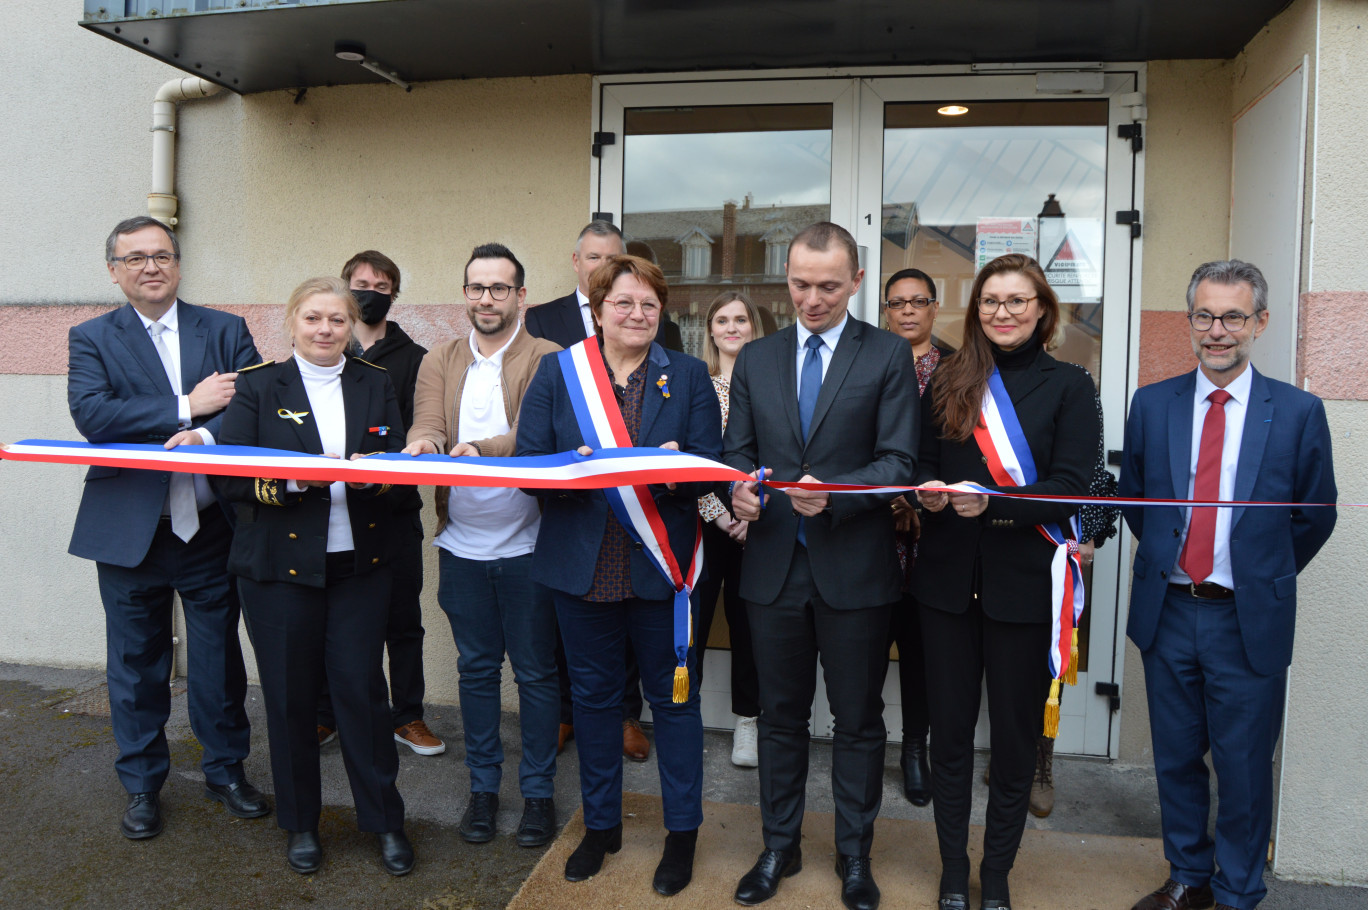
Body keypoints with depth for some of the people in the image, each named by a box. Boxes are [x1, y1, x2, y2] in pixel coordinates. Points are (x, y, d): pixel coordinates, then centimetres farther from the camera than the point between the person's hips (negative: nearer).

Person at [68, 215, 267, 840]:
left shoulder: (225, 330, 5)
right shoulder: (91, 339, 3)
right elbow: (91, 415, -14)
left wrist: (207, 435, -25)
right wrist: (186, 407, -18)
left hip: (211, 525, 1)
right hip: (129, 530, 0)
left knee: (220, 658, 11)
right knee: (135, 664, 13)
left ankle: (225, 771, 31)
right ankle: (142, 785, 31)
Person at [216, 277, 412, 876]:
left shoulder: (376, 384, 9)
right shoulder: (258, 385, 2)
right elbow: (230, 476, -5)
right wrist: (292, 479, -21)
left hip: (360, 563, 1)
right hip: (279, 564, -1)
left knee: (361, 688, 2)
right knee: (290, 695, 8)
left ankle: (385, 820, 19)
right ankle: (300, 823, 28)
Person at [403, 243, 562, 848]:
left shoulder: (546, 360, -4)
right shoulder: (439, 362, 9)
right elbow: (426, 422, -7)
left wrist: (482, 448, -39)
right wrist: (421, 443, -31)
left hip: (525, 545, -3)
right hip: (462, 544, 4)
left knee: (535, 671, 8)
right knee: (476, 668, 15)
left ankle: (538, 790, 24)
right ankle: (483, 786, 31)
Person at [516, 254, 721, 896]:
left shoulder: (688, 375, 4)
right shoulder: (556, 372, 4)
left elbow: (711, 464, -2)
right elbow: (528, 462, -2)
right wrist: (575, 466, -22)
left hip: (661, 561, -1)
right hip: (583, 564, 1)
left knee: (673, 696, 9)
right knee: (594, 694, 15)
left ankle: (682, 832, 27)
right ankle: (600, 824, 34)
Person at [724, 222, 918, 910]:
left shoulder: (889, 356, -3)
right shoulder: (755, 358, 8)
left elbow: (899, 462, -8)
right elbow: (738, 449, 10)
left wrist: (835, 493, -25)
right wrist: (739, 487, -12)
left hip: (854, 568, -3)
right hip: (774, 565, 3)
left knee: (858, 720, 11)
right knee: (780, 717, 16)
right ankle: (779, 847, 33)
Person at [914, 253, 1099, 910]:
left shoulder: (1069, 385, 1)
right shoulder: (949, 381, 8)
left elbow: (1070, 485, -9)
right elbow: (923, 463, 7)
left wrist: (992, 501, -23)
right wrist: (929, 492, -16)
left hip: (1023, 582, -2)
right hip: (948, 578, 2)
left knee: (1015, 734, 10)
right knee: (949, 729, 9)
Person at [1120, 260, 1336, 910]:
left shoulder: (1298, 412, -4)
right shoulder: (1152, 404, 2)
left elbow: (1315, 517, 5)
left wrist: (1264, 579, 9)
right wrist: (1167, 556, 10)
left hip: (1248, 621, -2)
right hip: (1166, 611, 2)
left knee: (1243, 766, 9)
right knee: (1176, 757, 16)